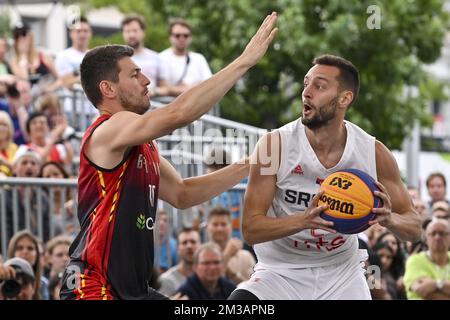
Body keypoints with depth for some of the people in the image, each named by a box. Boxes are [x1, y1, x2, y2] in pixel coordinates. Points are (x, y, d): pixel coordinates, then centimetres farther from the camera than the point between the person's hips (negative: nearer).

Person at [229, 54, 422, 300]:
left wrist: (388, 219, -24)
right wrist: (304, 220, -36)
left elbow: (414, 228, 0)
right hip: (282, 271, -3)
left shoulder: (373, 153, -9)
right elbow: (250, 229, -18)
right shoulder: (275, 145, -17)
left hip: (341, 274, 3)